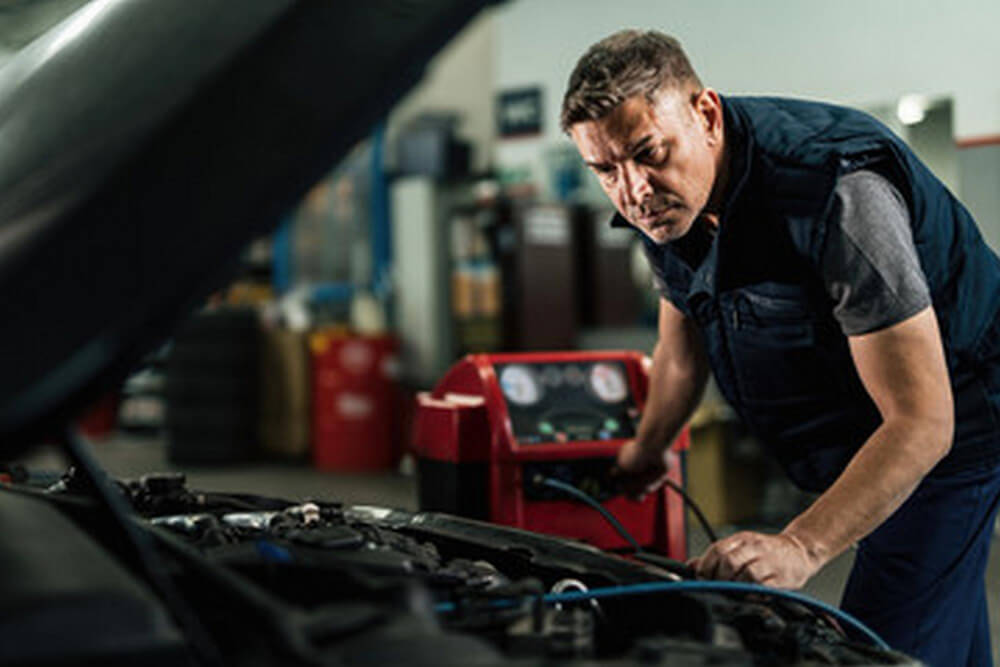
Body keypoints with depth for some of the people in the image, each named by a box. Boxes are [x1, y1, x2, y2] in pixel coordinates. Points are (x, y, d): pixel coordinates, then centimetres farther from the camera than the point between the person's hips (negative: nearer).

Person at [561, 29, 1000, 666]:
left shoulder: (838, 190, -34)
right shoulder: (661, 202, -9)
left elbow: (920, 422, -36)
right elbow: (683, 347, 12)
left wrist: (802, 548, -45)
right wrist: (646, 454, 25)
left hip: (943, 426, -8)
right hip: (842, 442, 8)